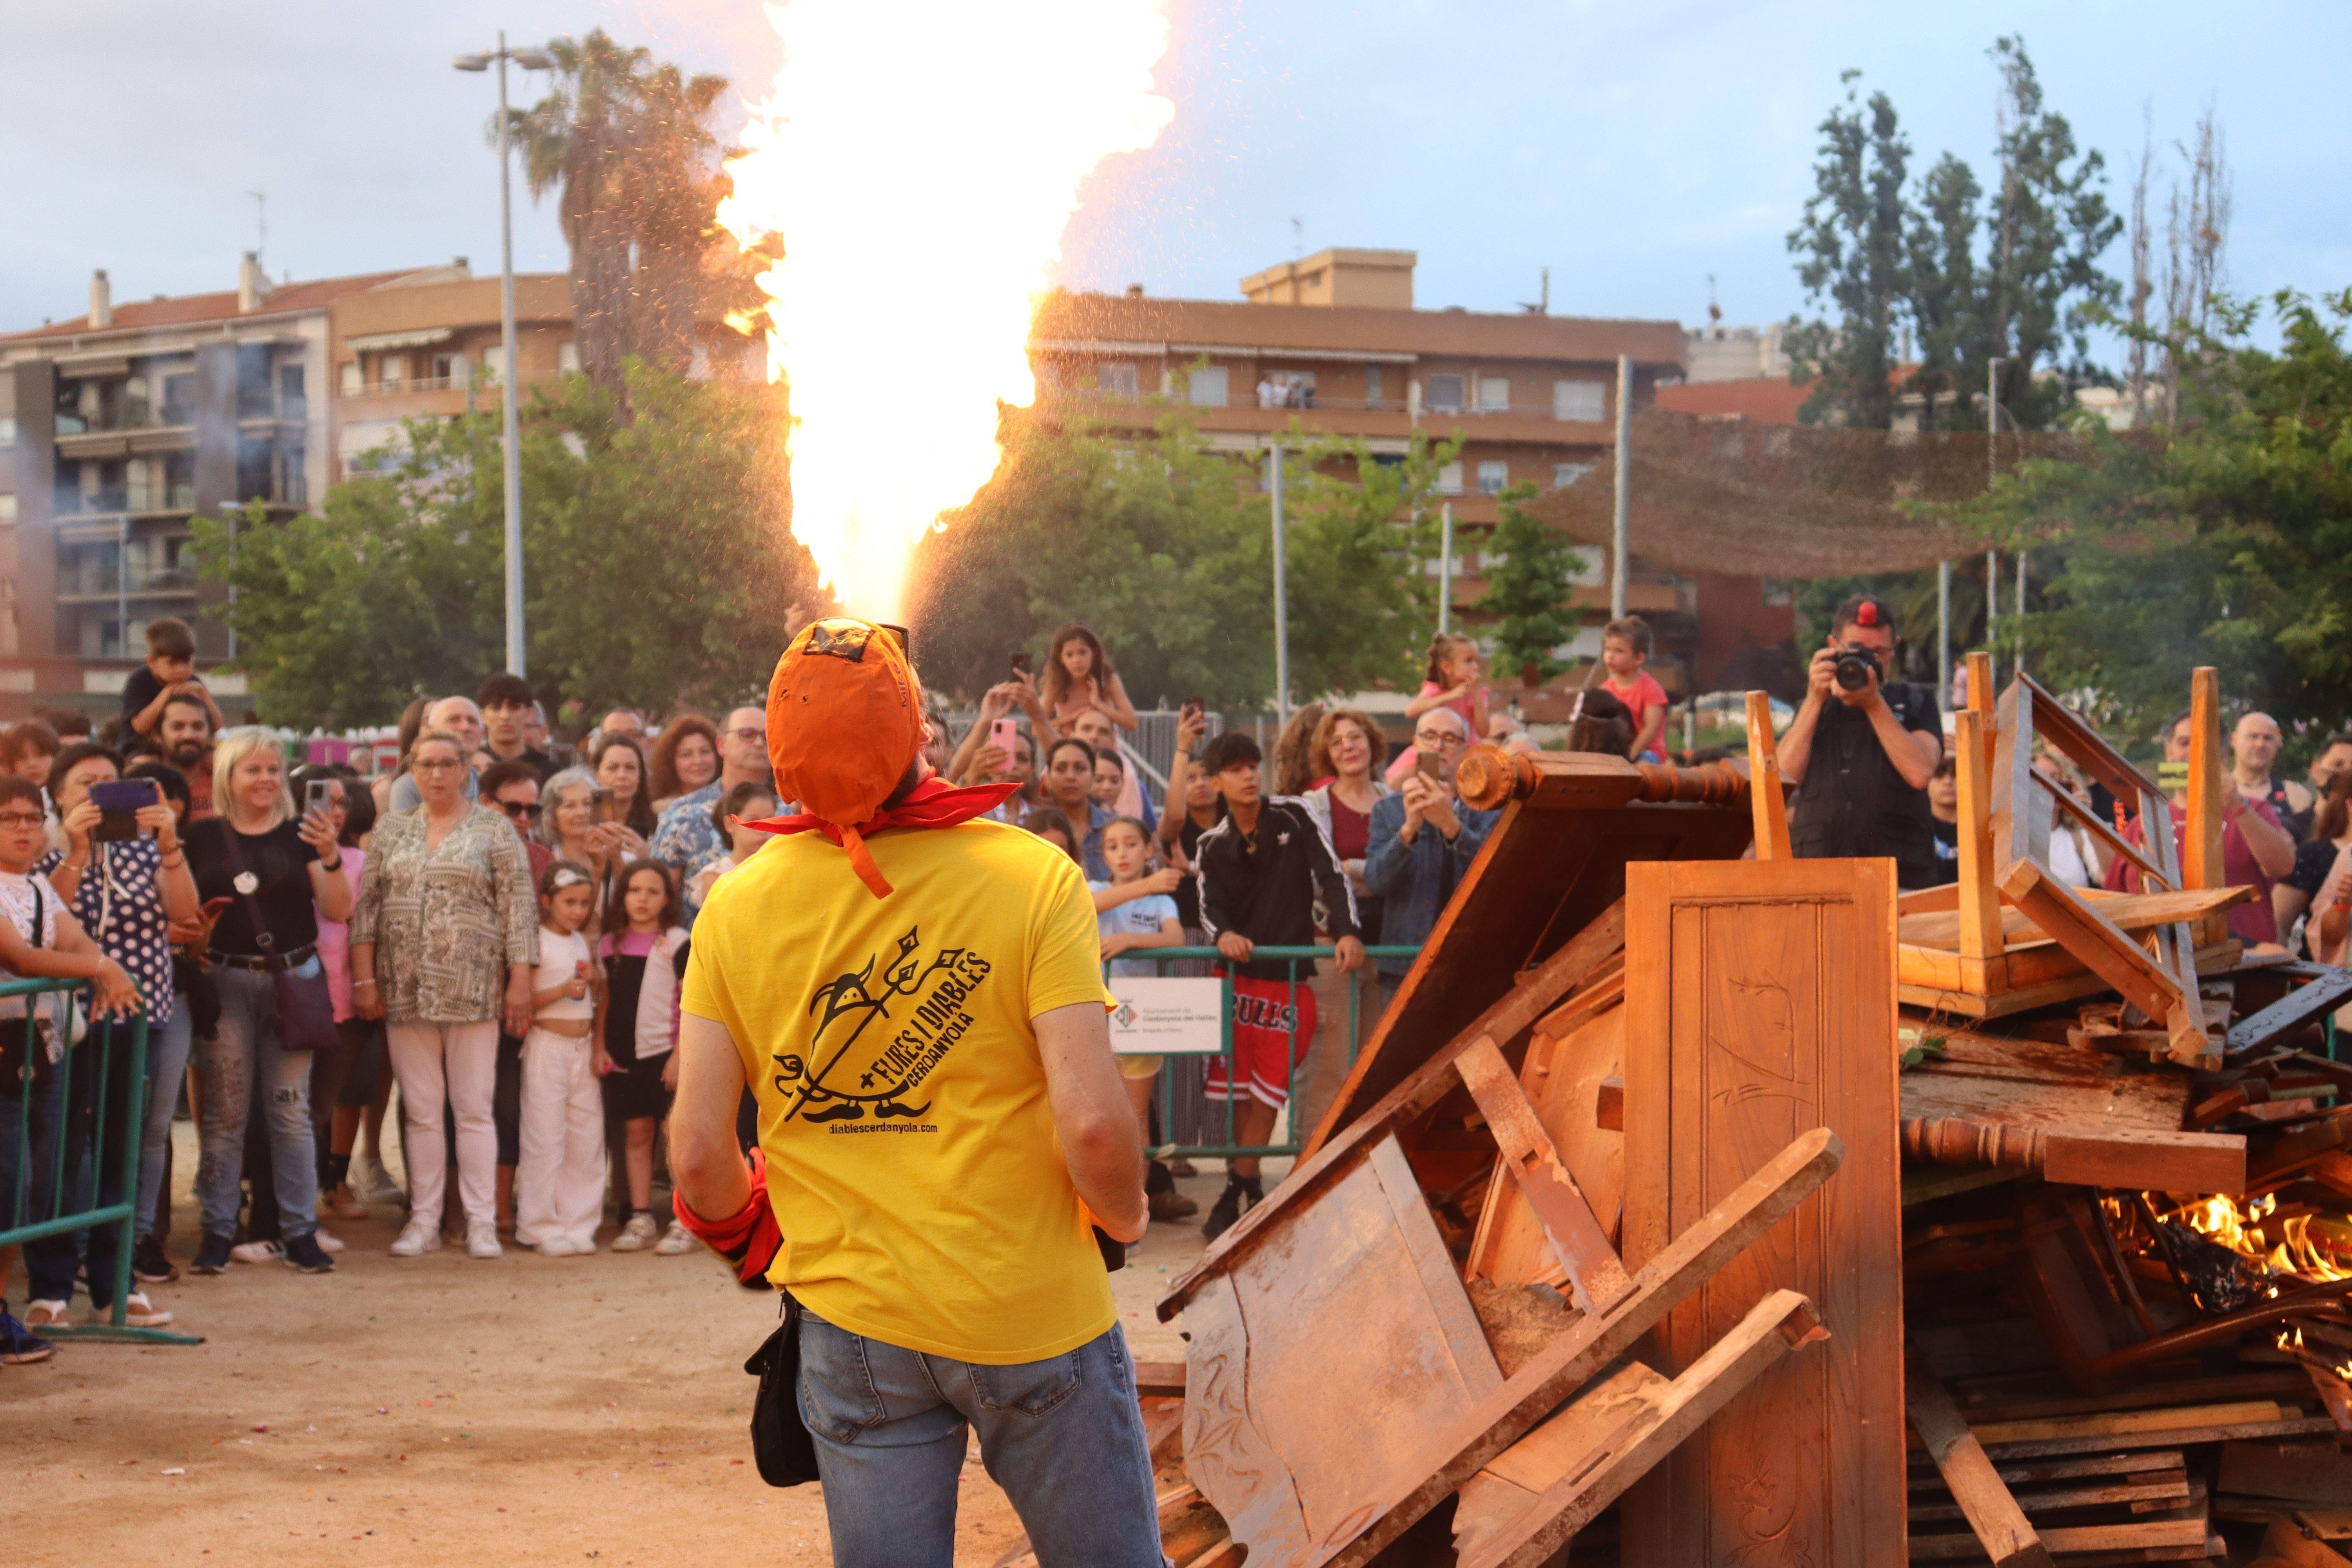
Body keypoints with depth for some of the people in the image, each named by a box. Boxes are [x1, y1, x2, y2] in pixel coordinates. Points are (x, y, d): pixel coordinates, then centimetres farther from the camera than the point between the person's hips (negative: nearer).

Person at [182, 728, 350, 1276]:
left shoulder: (300, 834, 6)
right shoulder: (204, 836, 5)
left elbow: (339, 911, 1)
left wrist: (331, 858, -14)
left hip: (292, 979, 0)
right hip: (226, 979, 0)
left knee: (290, 1108, 2)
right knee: (225, 1111, 2)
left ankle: (300, 1230, 6)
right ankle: (217, 1228, 9)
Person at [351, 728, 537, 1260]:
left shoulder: (492, 828, 3)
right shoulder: (392, 830, 12)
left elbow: (519, 906, -1)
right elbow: (367, 905, 9)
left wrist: (520, 979, -7)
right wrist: (365, 978, 1)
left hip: (472, 988, -3)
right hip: (405, 990, 3)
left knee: (475, 1108, -1)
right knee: (420, 1110, 6)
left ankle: (482, 1222, 3)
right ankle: (424, 1221, 11)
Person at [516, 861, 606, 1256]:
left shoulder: (582, 942, 15)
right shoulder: (537, 941, -6)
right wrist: (563, 990, -23)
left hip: (584, 1046, 7)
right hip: (547, 1043, -7)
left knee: (587, 1139, 5)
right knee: (545, 1139, -5)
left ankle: (578, 1224, 11)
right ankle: (542, 1227, 2)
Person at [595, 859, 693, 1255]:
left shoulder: (677, 942, -3)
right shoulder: (610, 945, 10)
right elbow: (605, 1000, 15)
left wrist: (680, 1055, -11)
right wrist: (600, 1048, 5)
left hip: (665, 1052, -4)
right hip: (624, 1055, 4)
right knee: (636, 1133, 8)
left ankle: (684, 1223, -3)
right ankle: (640, 1218, 13)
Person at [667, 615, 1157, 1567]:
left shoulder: (737, 908, -4)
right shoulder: (1032, 877, -13)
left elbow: (698, 1152, -4)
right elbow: (1092, 1124, -18)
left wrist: (743, 1238, 18)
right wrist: (1123, 1214, 3)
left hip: (853, 1321, 2)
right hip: (1033, 1310, -2)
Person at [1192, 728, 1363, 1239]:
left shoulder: (1293, 817, 0)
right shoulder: (1212, 846, 5)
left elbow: (1331, 875, -4)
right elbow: (1210, 908, -4)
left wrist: (1347, 931, -17)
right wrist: (1224, 935, -27)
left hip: (1291, 977, -2)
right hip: (1237, 975, 2)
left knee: (1266, 1093, -3)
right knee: (1238, 1091, 1)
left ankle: (1236, 1193, 4)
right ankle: (1249, 1191, 15)